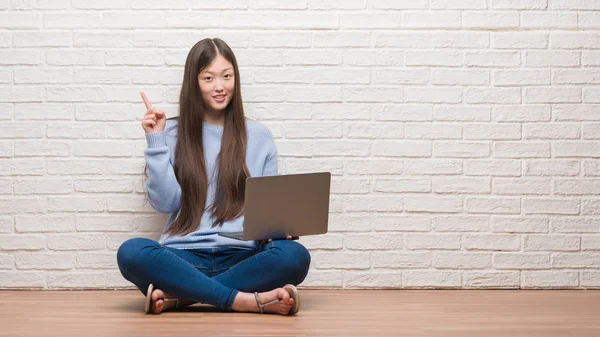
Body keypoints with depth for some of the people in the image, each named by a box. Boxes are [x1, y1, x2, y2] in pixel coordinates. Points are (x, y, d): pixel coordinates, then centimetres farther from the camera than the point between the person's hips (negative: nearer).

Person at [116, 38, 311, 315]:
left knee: (295, 256, -31)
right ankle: (248, 300, -33)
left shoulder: (259, 136, 13)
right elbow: (165, 204, 2)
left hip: (241, 257, 1)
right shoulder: (172, 134, 10)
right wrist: (156, 142, -2)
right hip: (185, 257, -1)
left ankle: (179, 296, -27)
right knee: (131, 252, -33)